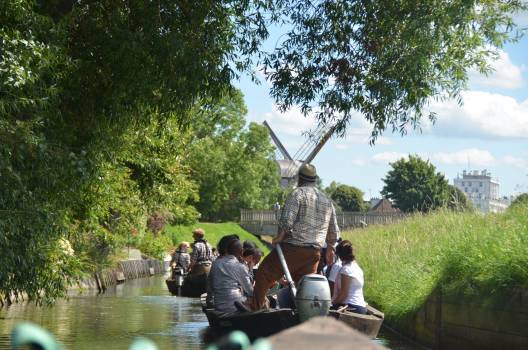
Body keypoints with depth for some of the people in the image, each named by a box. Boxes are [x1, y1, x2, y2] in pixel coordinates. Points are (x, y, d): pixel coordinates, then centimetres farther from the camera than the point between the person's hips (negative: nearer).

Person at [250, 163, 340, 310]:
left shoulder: (298, 193, -4)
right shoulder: (327, 199, 17)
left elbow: (287, 219, -18)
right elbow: (334, 231, 23)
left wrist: (279, 237, -6)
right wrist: (330, 248, 35)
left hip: (293, 248, -6)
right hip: (314, 252, 6)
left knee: (264, 275, 7)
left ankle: (256, 309, 7)